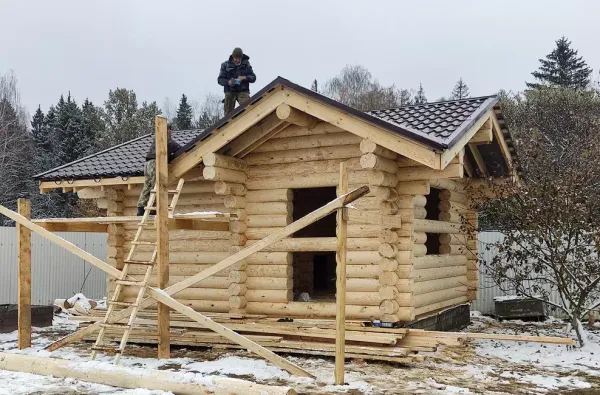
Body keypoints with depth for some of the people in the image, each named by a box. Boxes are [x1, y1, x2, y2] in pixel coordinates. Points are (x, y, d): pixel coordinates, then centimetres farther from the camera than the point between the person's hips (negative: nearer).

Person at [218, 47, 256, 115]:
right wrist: (228, 82, -18)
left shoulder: (246, 64, 9)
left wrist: (244, 78, -15)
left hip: (243, 92, 0)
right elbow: (220, 79, 4)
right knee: (228, 113, -2)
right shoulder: (226, 65, 6)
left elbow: (253, 78, 7)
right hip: (230, 92, 0)